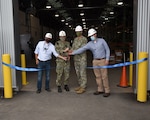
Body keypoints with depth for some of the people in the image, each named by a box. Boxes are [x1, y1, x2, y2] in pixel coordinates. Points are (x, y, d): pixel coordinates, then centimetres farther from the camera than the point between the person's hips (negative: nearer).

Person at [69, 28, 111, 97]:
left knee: (104, 76, -5)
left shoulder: (102, 41, -5)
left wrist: (107, 59, -12)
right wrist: (72, 53, -7)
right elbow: (82, 49, -1)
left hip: (102, 61, -4)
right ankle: (100, 90, 18)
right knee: (98, 76, 7)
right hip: (95, 61, 4)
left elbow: (107, 50, -3)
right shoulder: (90, 44, 3)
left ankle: (107, 91, 3)